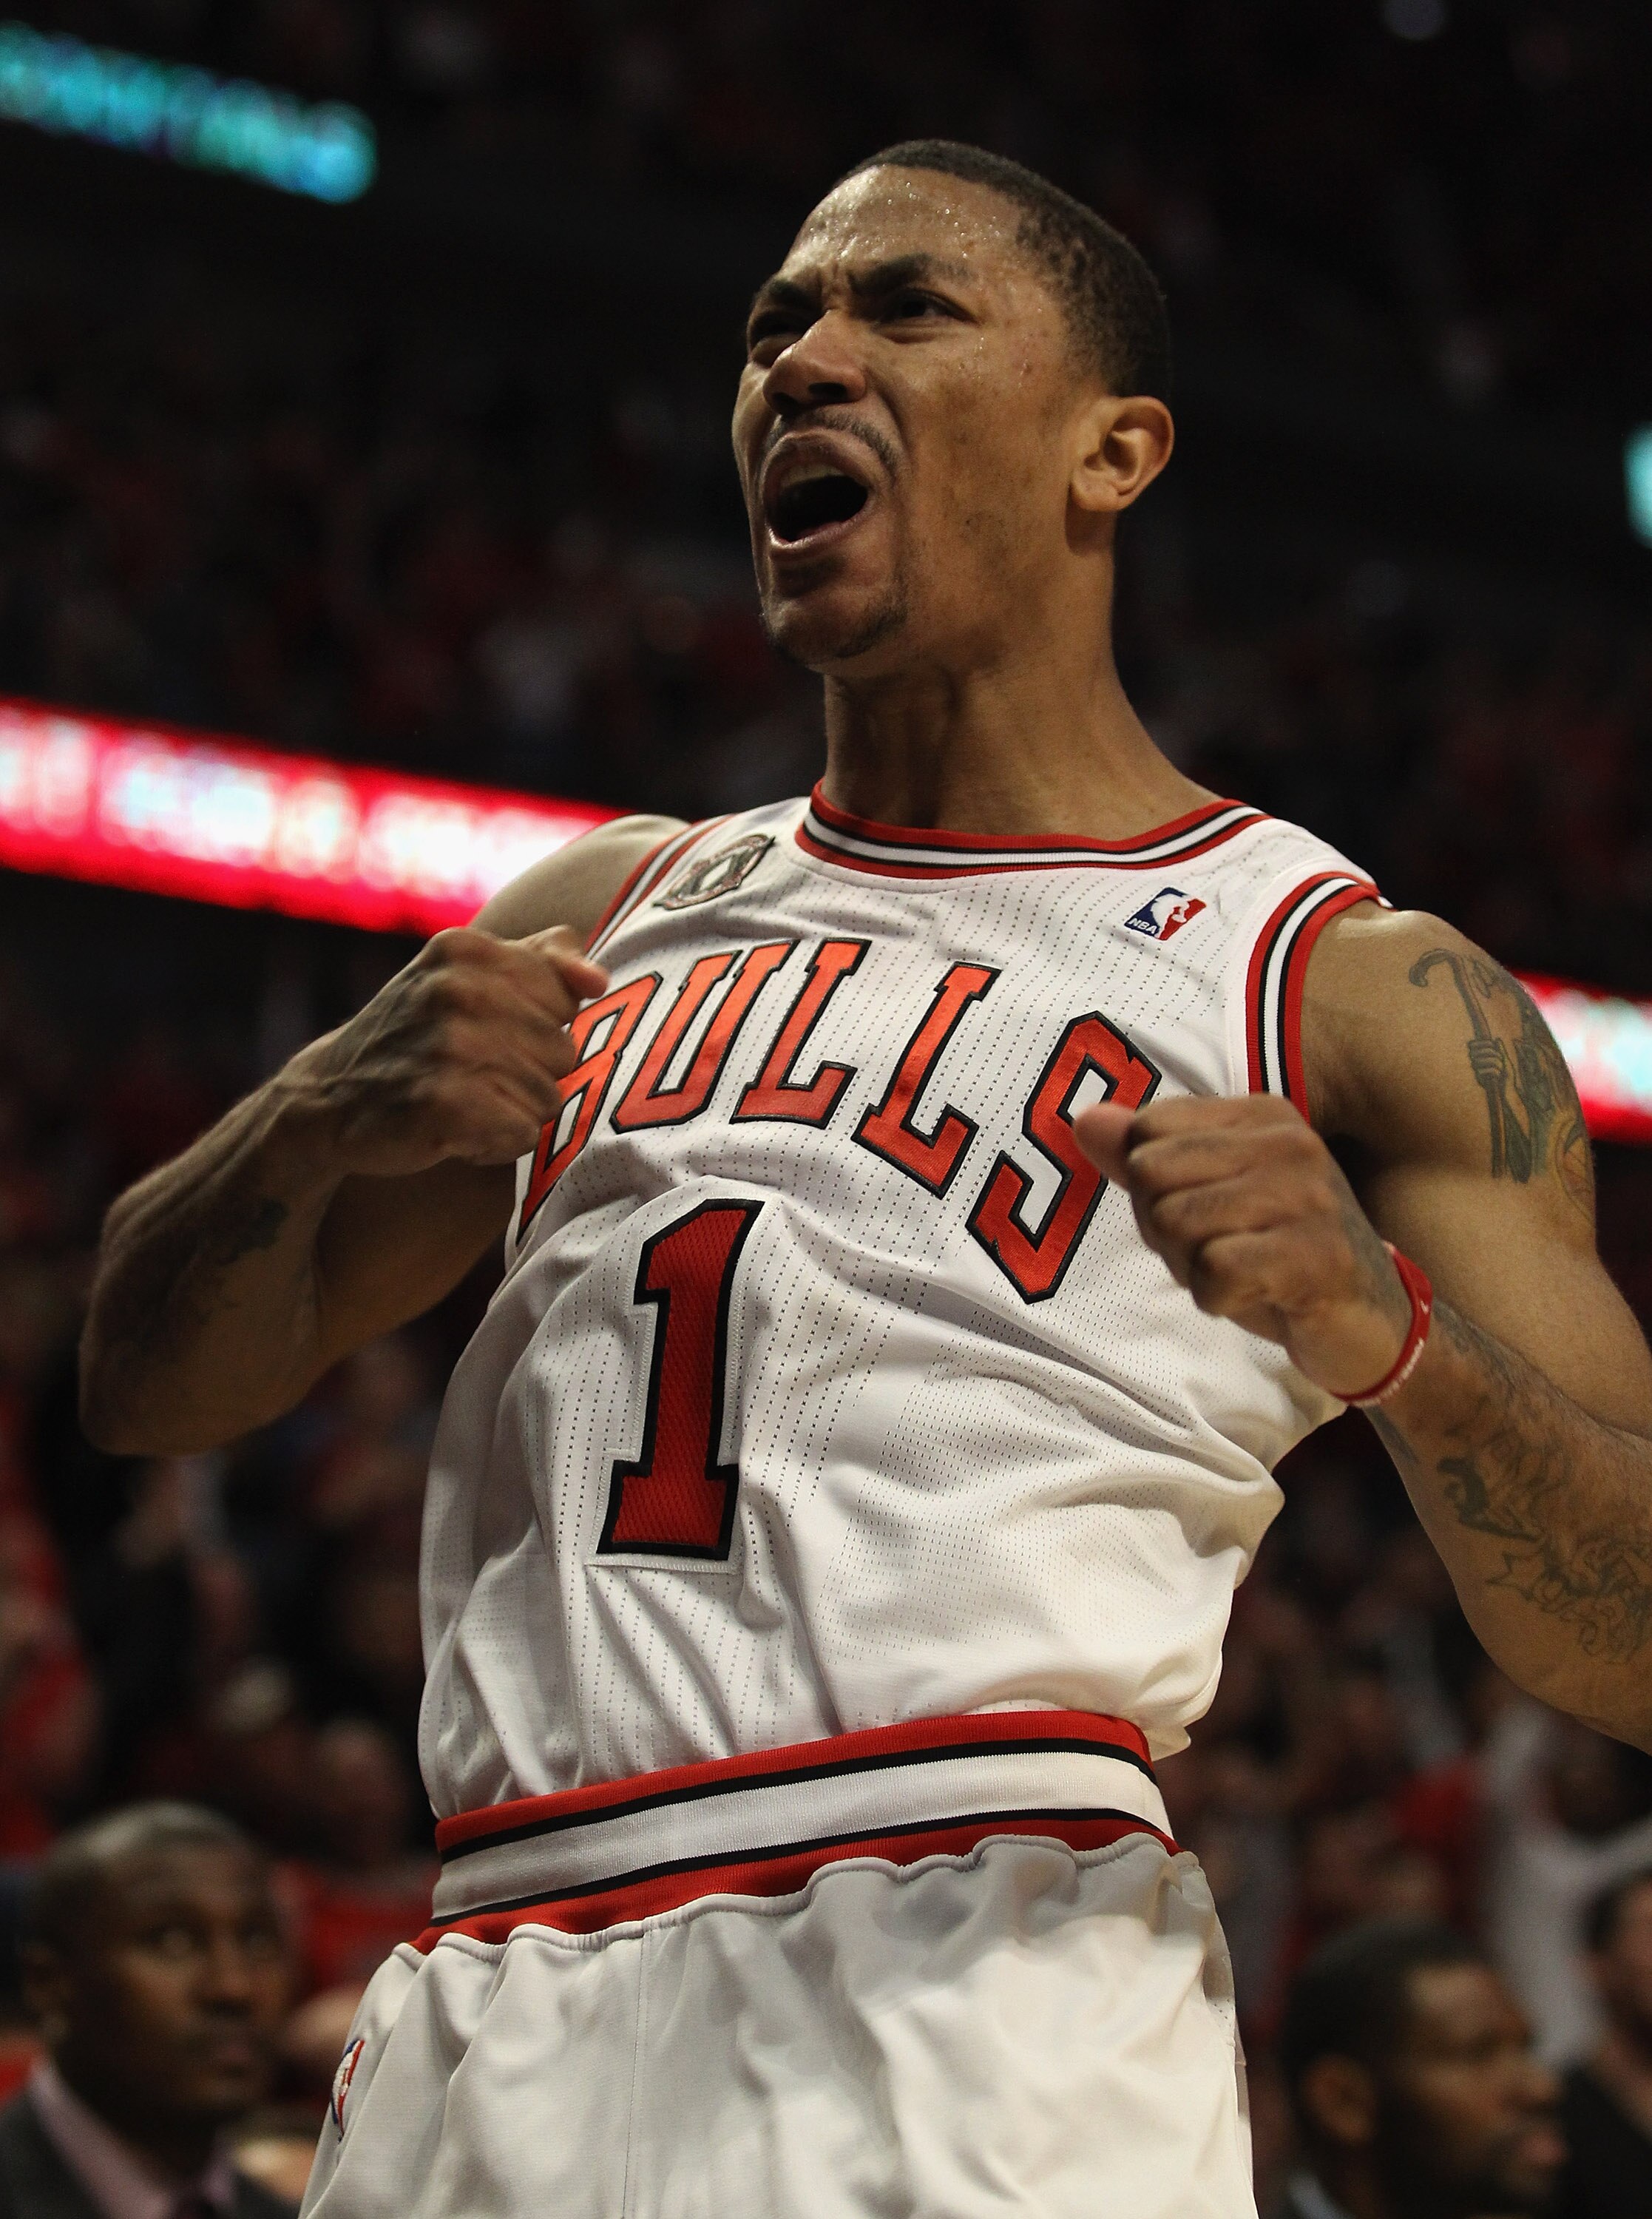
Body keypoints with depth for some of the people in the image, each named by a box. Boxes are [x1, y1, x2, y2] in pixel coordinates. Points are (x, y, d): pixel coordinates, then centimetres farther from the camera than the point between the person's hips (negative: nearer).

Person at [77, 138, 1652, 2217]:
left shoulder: (1353, 991, 6)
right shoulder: (606, 918, 21)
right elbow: (145, 1381, 21)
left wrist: (1384, 1336, -19)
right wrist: (327, 1116, -1)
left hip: (981, 1990, -5)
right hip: (499, 2026, 5)